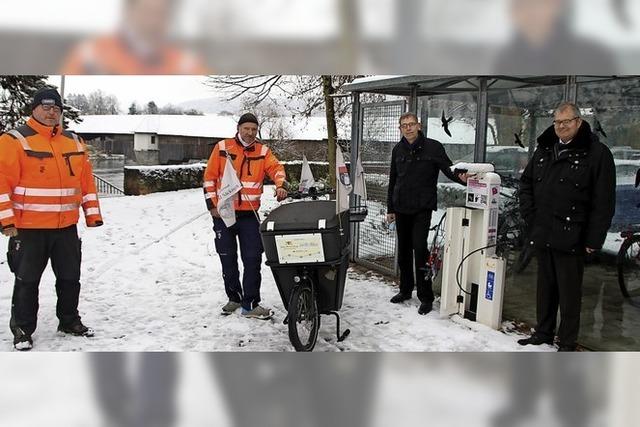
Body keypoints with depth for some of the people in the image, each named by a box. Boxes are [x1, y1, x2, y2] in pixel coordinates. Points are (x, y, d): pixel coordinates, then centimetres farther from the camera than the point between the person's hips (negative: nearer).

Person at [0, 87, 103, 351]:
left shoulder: (74, 142, 11)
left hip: (66, 227, 5)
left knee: (70, 277, 15)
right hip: (29, 228, -5)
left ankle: (69, 321, 31)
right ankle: (22, 329, 20)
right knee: (27, 280, 6)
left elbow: (87, 180, 13)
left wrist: (92, 214, 9)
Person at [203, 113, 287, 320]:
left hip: (249, 214, 1)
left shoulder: (262, 151, 6)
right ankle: (234, 297, 26)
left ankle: (250, 304, 5)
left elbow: (276, 168, -10)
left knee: (253, 259, -3)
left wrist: (280, 185, -31)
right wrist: (211, 204, -3)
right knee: (228, 258, 8)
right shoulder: (222, 148, 2)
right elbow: (209, 177, 3)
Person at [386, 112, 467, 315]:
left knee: (419, 247, -12)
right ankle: (406, 289, 27)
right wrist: (390, 209, 15)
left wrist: (462, 178, -27)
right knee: (403, 249, 12)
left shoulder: (433, 147, -3)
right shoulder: (398, 150, 10)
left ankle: (426, 297, -3)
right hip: (401, 208, 5)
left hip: (422, 208, -5)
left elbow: (449, 169, -4)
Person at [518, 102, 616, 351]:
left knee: (569, 291, 2)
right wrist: (530, 216, 8)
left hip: (570, 238, -6)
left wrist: (593, 240, -13)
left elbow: (604, 202, -11)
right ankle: (543, 333, 30)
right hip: (542, 235, 6)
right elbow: (526, 183, 20)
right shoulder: (544, 149, 11)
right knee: (545, 287, 16)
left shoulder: (597, 153, -7)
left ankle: (568, 343, 14)